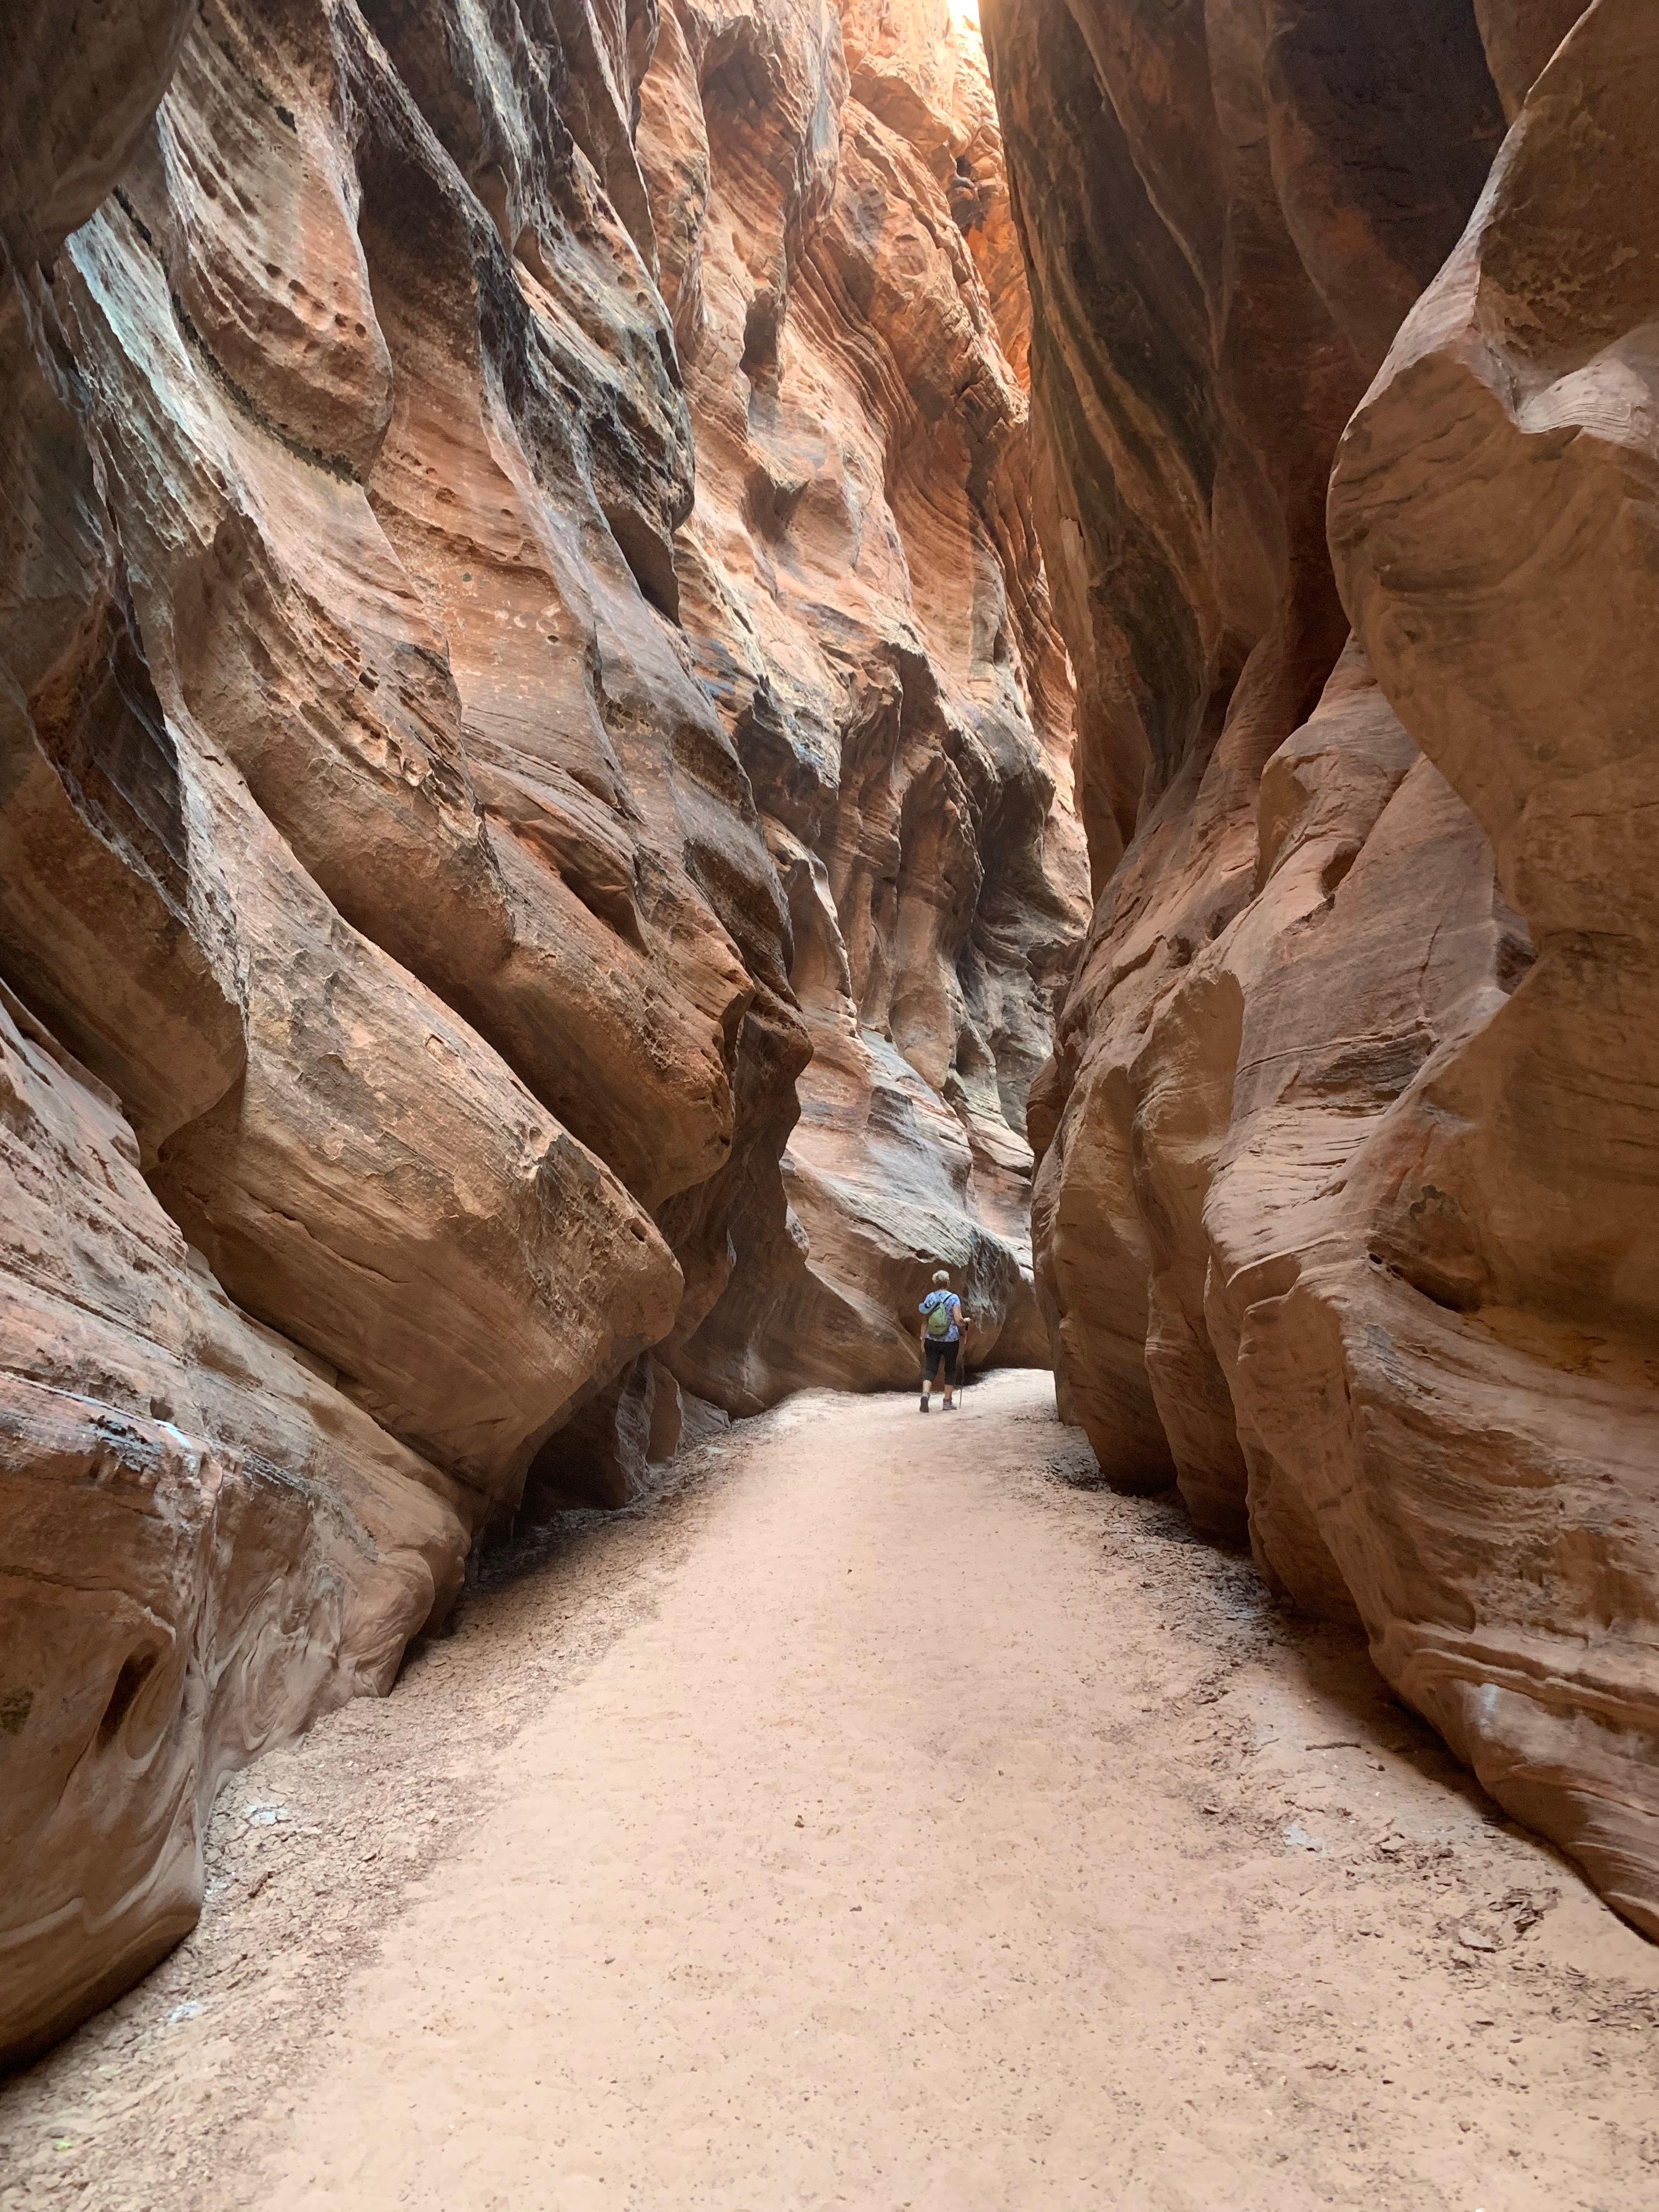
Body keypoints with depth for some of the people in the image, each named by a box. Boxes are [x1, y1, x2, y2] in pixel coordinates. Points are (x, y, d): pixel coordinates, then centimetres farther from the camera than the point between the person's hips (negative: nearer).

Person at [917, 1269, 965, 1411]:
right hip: (951, 1341, -2)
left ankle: (925, 1393, -21)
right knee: (950, 1369, 14)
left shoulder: (929, 1298, 2)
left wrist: (923, 1339, 11)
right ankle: (948, 1402, 20)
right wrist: (965, 1321, 6)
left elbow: (924, 1322, 4)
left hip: (932, 1341, 2)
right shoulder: (953, 1298, -9)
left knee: (930, 1369, 4)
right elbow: (959, 1320, -15)